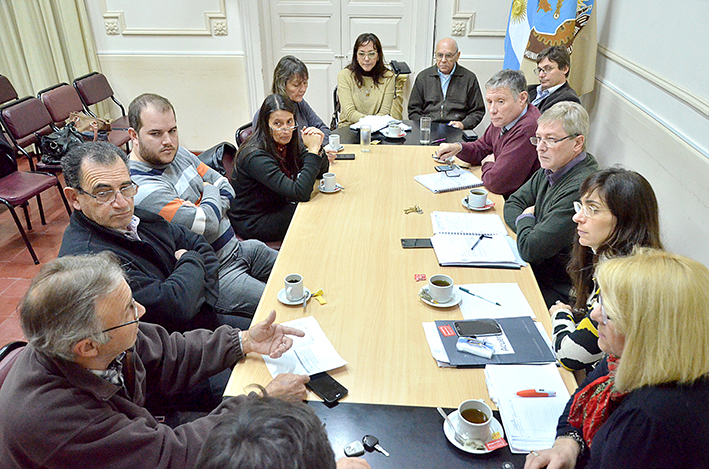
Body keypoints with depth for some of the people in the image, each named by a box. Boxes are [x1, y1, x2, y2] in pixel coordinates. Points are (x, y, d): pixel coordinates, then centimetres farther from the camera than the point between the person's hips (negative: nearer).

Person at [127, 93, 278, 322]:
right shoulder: (143, 189, -23)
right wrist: (210, 192, -6)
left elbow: (226, 188, 11)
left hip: (237, 248, 10)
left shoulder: (176, 153, 6)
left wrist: (207, 211, -11)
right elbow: (208, 226, -27)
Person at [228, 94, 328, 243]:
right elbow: (300, 193, -36)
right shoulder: (256, 156, -29)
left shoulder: (286, 143, -6)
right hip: (252, 223, -7)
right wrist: (313, 151, -32)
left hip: (278, 207, 8)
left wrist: (316, 148, -17)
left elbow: (321, 171, 3)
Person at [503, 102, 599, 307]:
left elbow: (530, 250, -28)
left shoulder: (580, 189, -28)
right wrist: (530, 227, -10)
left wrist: (526, 219, -6)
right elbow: (512, 205, 12)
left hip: (559, 290, -8)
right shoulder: (551, 168, 2)